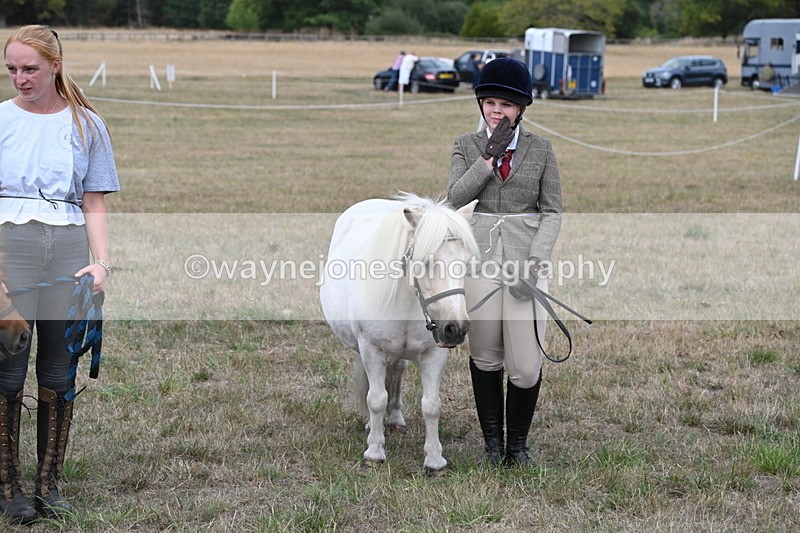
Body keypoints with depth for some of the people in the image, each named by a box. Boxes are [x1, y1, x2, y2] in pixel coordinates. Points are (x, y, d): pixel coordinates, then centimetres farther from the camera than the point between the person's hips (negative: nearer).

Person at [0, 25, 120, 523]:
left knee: (59, 371, 4)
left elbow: (94, 203, 10)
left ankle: (49, 483, 14)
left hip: (69, 249, 2)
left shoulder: (86, 124, 11)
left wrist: (101, 261, -3)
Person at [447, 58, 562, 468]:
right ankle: (492, 442, 25)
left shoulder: (540, 149, 4)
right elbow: (455, 197, -8)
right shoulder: (467, 146, 6)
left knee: (526, 367, -3)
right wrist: (489, 157, -15)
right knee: (485, 359, 10)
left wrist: (535, 261, -10)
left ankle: (518, 444, 17)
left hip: (525, 262, -1)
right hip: (479, 260, 1)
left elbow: (552, 212, 2)